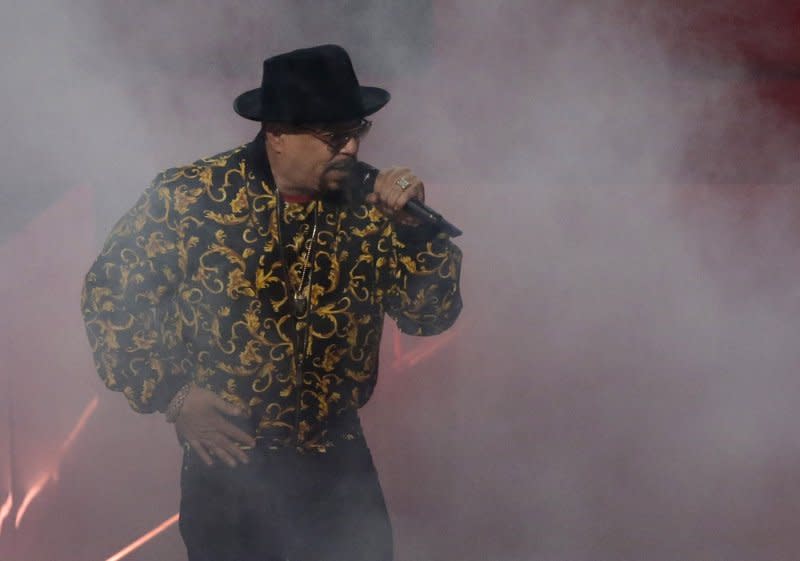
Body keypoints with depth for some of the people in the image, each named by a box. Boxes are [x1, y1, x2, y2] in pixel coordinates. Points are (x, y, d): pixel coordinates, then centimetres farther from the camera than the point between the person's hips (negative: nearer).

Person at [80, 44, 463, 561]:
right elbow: (110, 294, -5)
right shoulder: (189, 197, -13)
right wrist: (170, 395, -11)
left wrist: (414, 227, -15)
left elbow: (432, 316, 0)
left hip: (340, 461, 2)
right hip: (229, 464, -2)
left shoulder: (369, 207, -4)